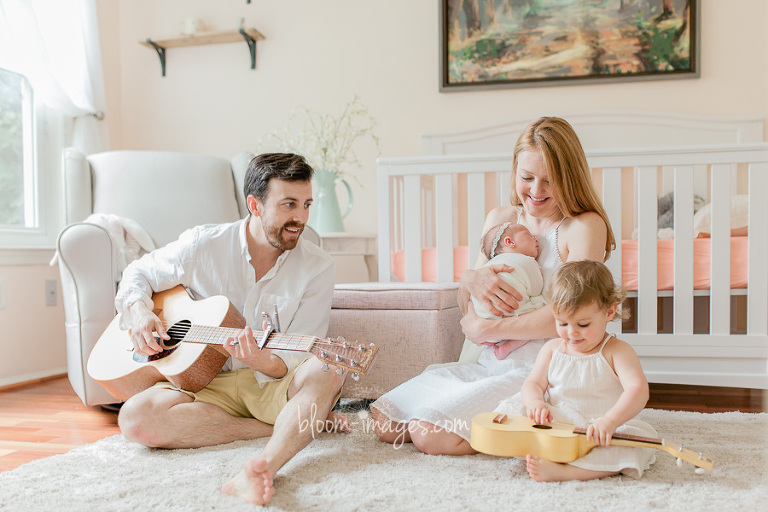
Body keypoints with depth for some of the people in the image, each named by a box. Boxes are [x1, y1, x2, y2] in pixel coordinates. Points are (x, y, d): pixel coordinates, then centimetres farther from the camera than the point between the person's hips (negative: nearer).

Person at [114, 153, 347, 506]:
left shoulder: (318, 268, -7)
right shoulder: (203, 245, -4)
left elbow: (295, 362, -9)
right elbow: (139, 273, 12)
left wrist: (260, 360, -32)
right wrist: (139, 310, -11)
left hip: (273, 386, -1)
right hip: (210, 382, 2)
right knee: (135, 418, -28)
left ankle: (263, 467, -56)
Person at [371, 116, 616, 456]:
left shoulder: (586, 225, -7)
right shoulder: (500, 218, 12)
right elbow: (468, 309, 13)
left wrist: (488, 329, -12)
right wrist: (470, 280, -13)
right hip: (486, 363, 7)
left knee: (431, 435, -23)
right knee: (384, 421, -3)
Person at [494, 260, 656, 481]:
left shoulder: (617, 352, -7)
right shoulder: (552, 349, 8)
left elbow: (638, 389, -20)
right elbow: (533, 383, 6)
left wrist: (610, 421, -39)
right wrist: (535, 402, -21)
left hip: (599, 432, -3)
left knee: (639, 441, -33)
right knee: (509, 409, -11)